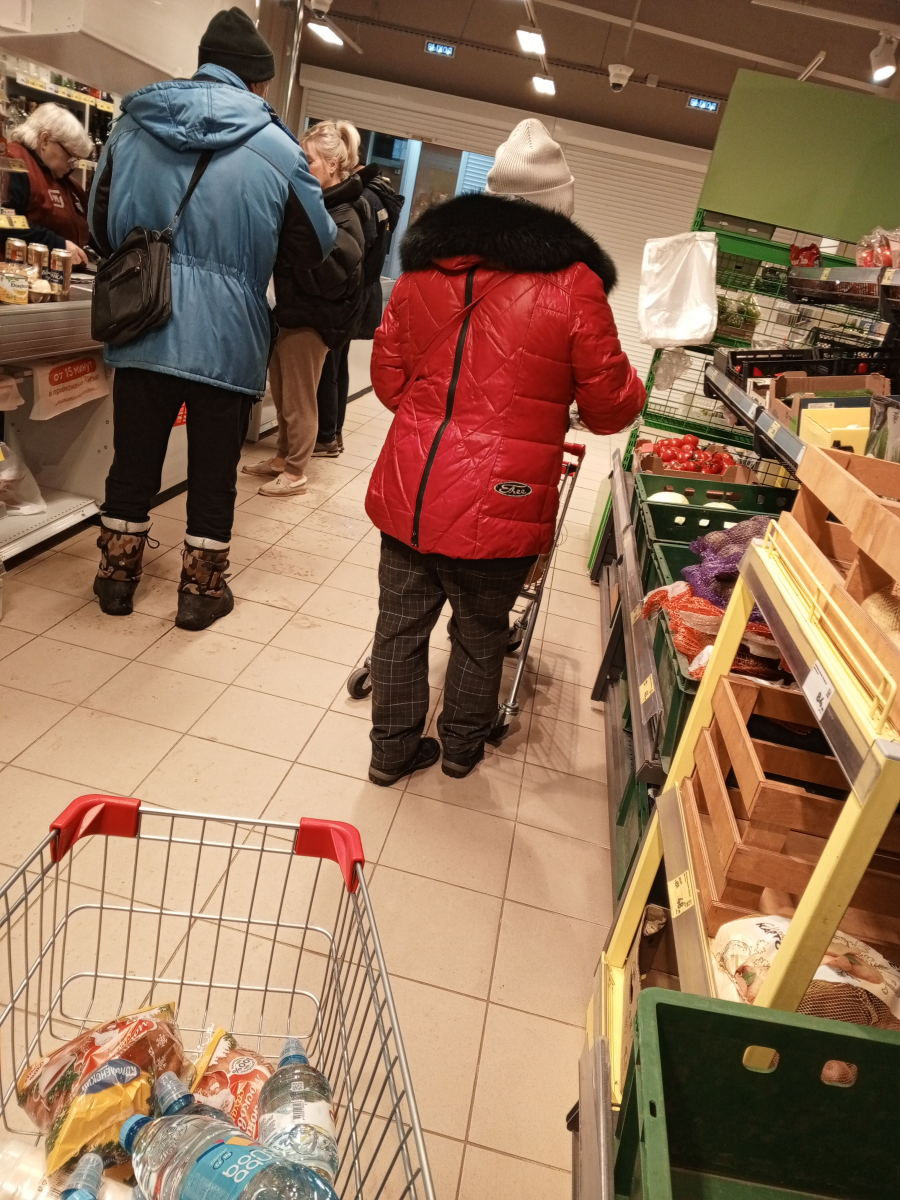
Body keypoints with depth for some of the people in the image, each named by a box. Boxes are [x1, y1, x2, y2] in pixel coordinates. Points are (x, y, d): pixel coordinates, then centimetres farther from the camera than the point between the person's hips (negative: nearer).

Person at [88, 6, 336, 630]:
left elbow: (102, 225, 8)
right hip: (227, 339, -3)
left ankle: (118, 576, 27)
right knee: (213, 473, 9)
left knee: (134, 462, 14)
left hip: (142, 332, 3)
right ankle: (202, 591, 20)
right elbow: (317, 245, 1)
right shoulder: (274, 147, -6)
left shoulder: (134, 124, 3)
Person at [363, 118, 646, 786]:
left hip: (408, 493, 4)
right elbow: (609, 408, -2)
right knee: (479, 638, 19)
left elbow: (389, 380, 11)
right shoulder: (572, 286, -9)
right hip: (498, 510, -3)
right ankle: (461, 747, 40)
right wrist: (633, 385, 20)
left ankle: (393, 750, 35)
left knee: (401, 625, 18)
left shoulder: (423, 267, 5)